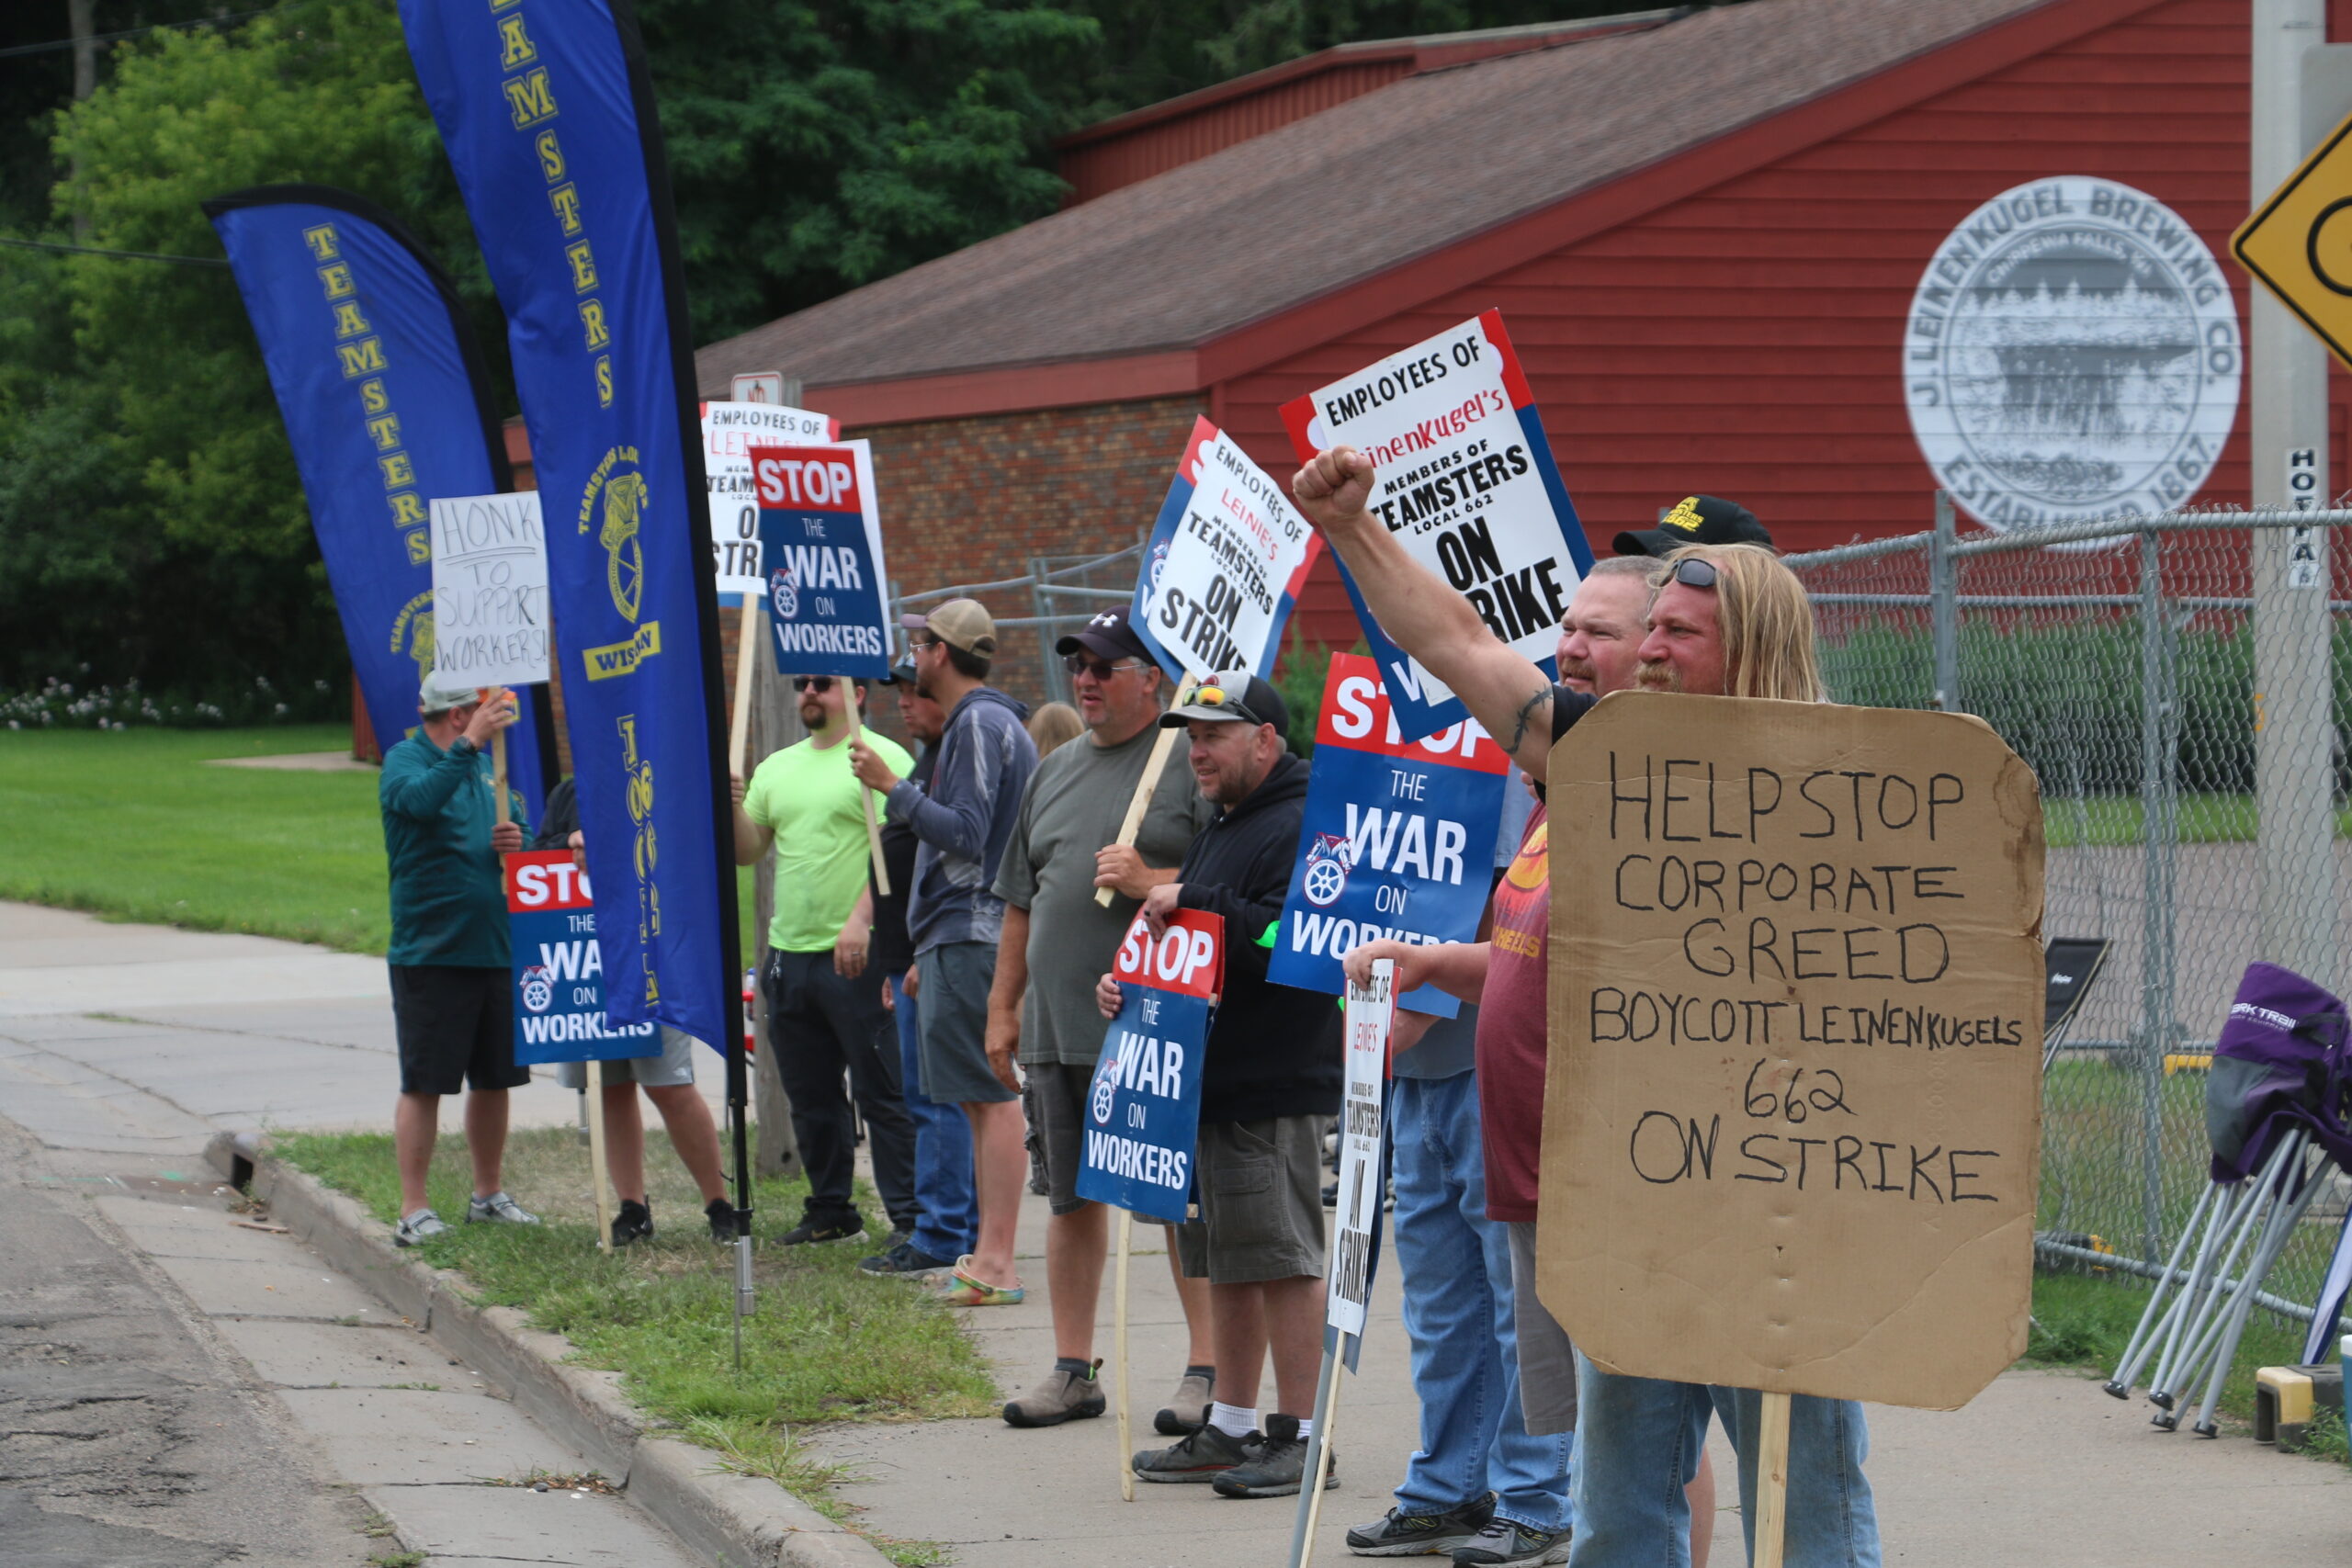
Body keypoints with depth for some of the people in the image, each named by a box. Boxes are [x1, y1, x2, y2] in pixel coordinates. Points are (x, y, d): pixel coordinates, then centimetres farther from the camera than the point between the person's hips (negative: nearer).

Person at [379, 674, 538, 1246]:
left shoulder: (488, 765, 14)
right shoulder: (404, 761, -7)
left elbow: (518, 825, 22)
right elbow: (420, 798, -29)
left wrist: (517, 841, -2)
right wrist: (469, 744, -35)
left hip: (496, 950, 7)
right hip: (430, 954, -7)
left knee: (494, 1079, 13)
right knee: (423, 1084, -5)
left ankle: (488, 1194, 26)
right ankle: (413, 1209, -2)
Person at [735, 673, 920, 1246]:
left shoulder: (882, 759, -6)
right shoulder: (777, 768, 17)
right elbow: (747, 852, 16)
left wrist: (860, 923, -24)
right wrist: (733, 806, -4)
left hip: (855, 957, -7)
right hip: (788, 956, 8)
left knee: (883, 1094, -7)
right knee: (810, 1097, 13)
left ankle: (911, 1217, -5)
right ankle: (830, 1210, 23)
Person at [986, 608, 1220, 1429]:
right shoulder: (1054, 772, 18)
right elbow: (1022, 901, 22)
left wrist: (1151, 884, -19)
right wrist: (1003, 1004, 18)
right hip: (1059, 1024, 7)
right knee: (1071, 1197, 10)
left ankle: (1209, 1369, 1)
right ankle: (1073, 1370, 17)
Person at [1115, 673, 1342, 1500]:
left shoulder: (1301, 830, -13)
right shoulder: (1222, 829, 20)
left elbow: (1286, 941, -26)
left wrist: (1191, 901, -19)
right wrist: (1124, 981, 9)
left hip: (1274, 1092, -10)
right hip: (1209, 1083, 10)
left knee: (1282, 1259, -7)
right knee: (1226, 1263, 14)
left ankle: (1299, 1436, -3)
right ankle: (1231, 1429, 21)